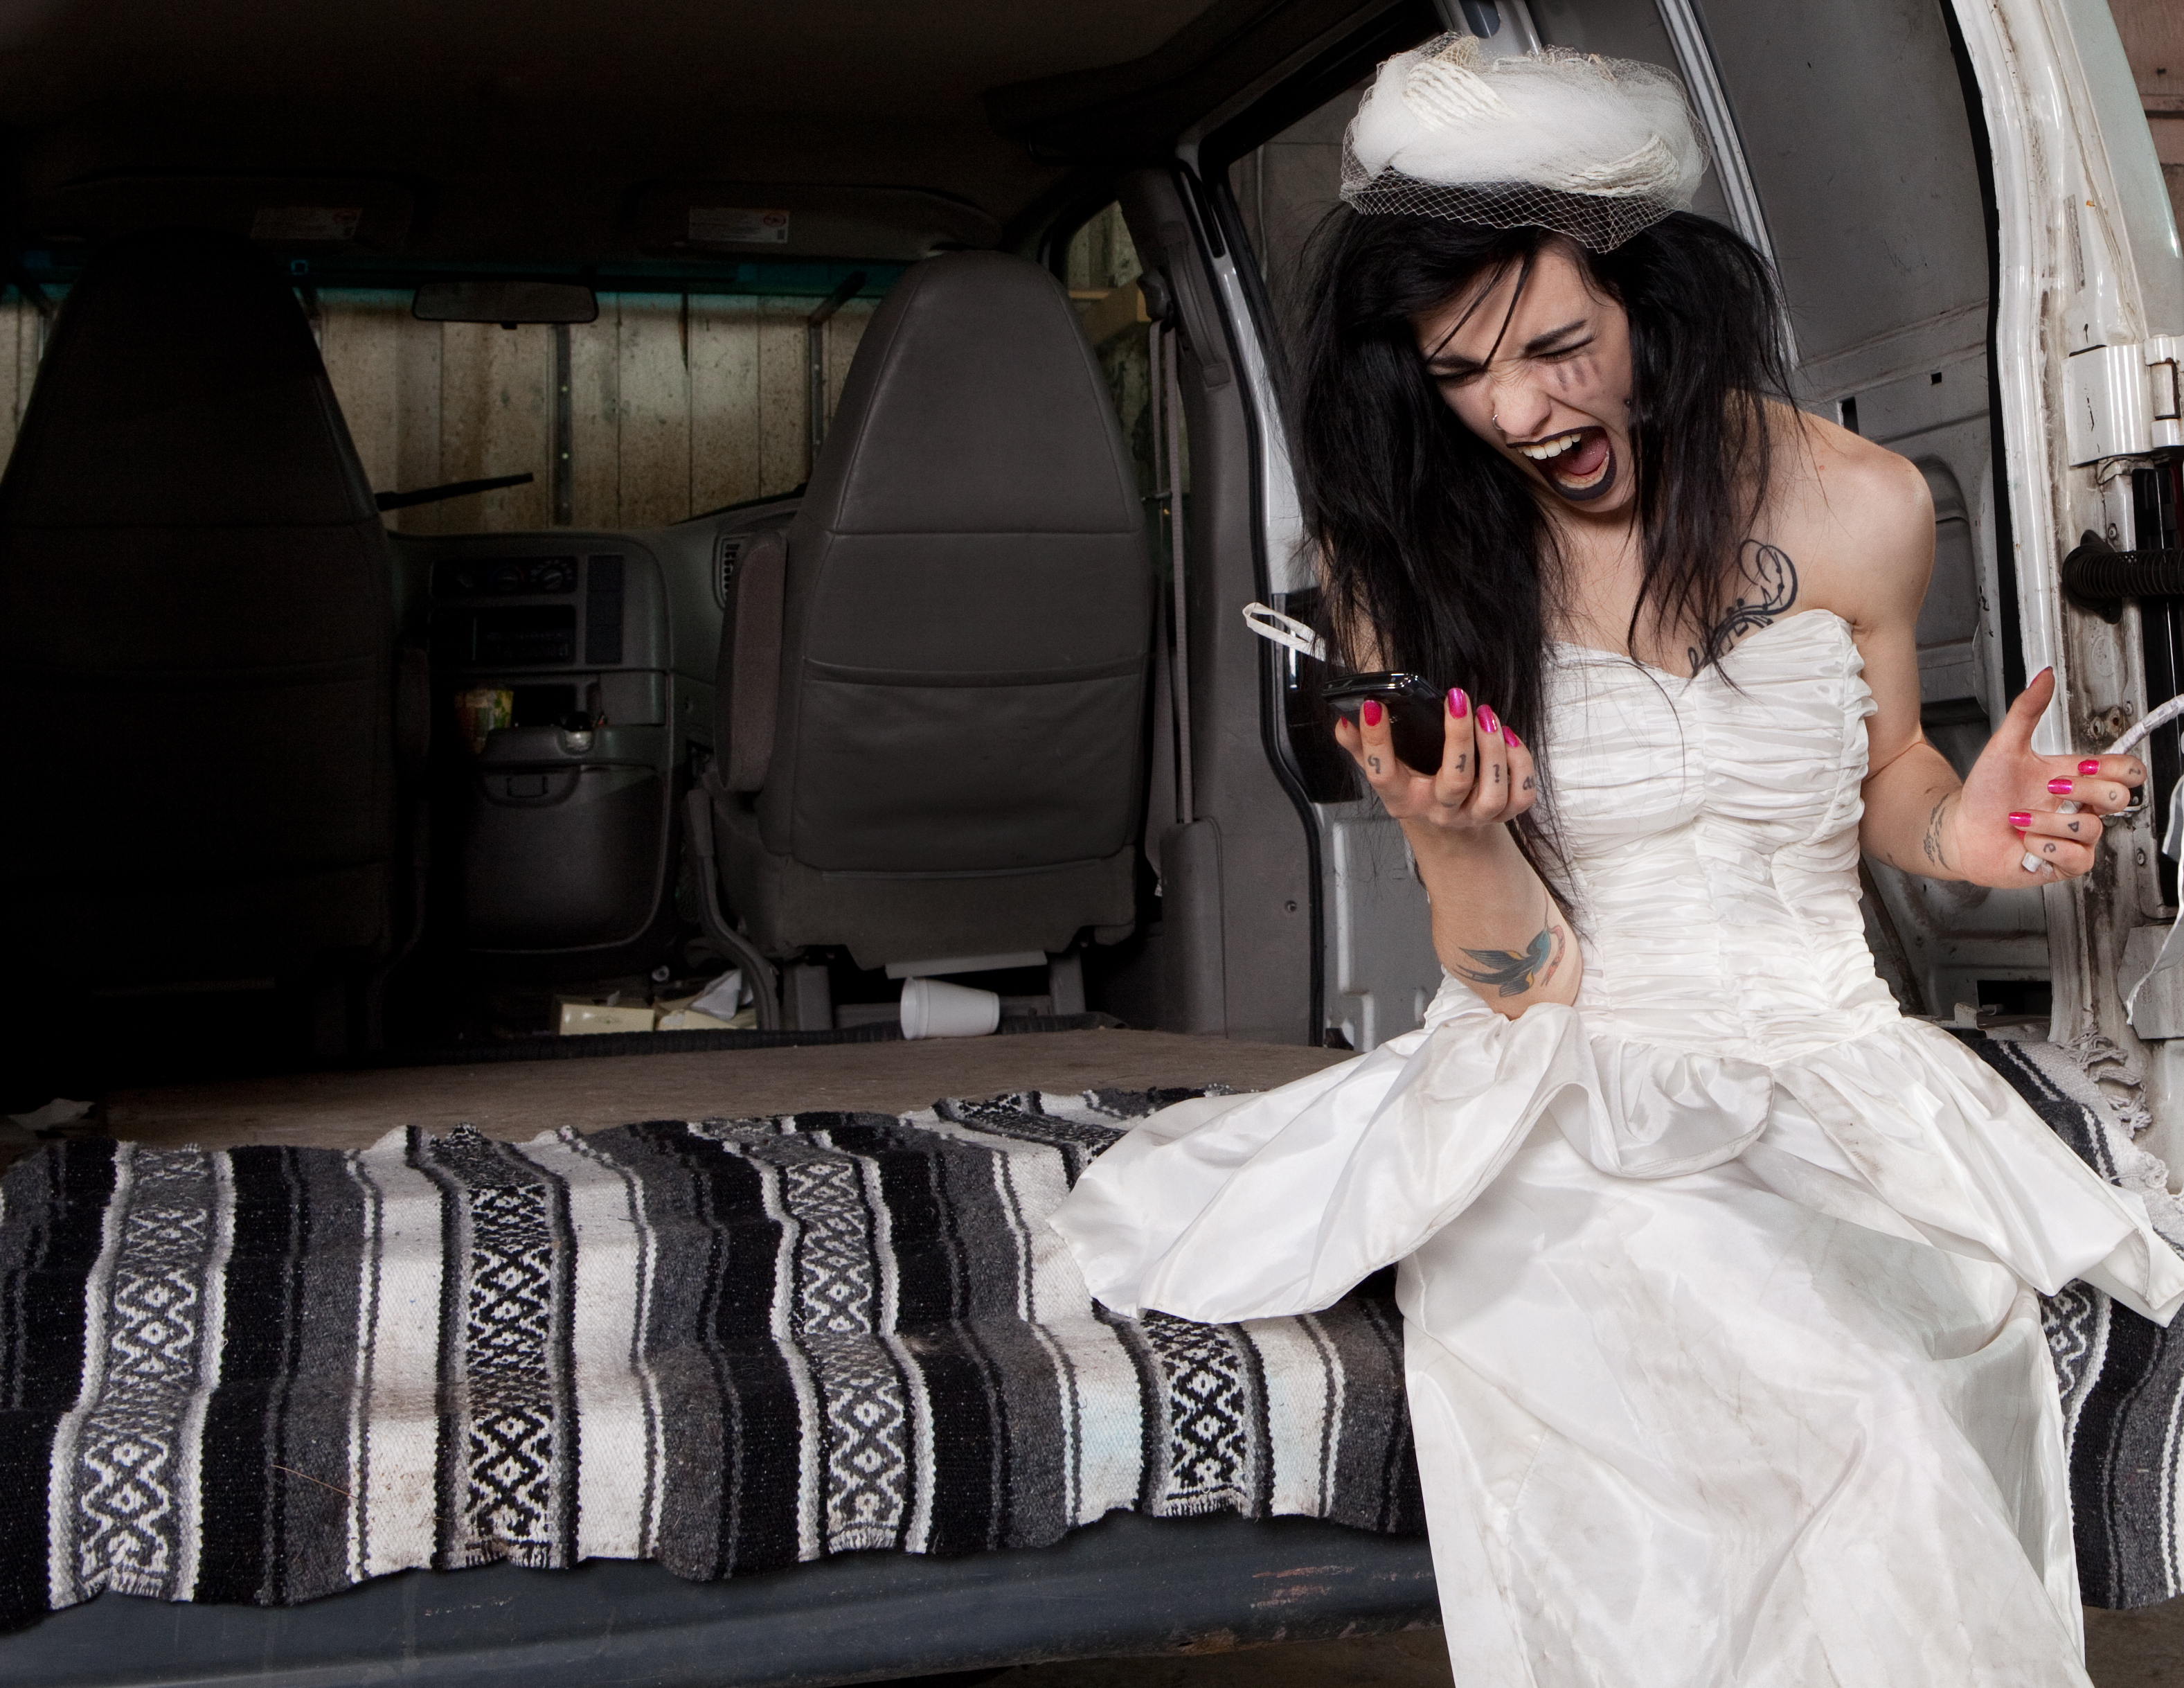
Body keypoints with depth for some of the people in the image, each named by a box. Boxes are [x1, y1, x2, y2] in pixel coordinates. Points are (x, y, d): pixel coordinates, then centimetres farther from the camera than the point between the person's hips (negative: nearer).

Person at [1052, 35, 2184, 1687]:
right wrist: (1453, 834, -25)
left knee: (1906, 1364, -30)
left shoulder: (1857, 508, -1)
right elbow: (1519, 979, -3)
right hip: (1567, 1091, -1)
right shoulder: (1412, 558, -1)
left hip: (1830, 1069, 2)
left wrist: (1956, 827, -4)